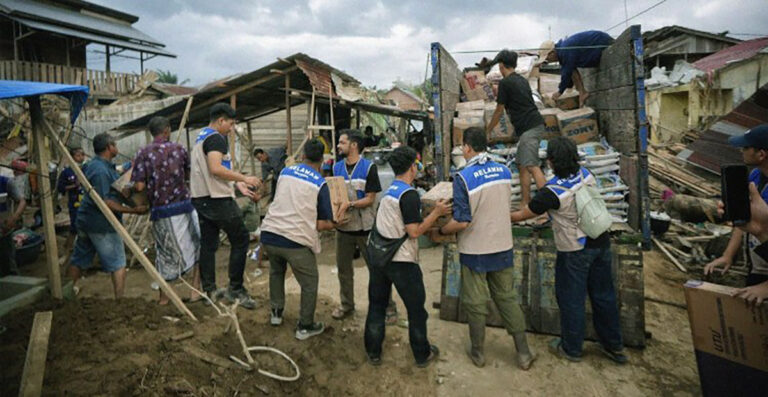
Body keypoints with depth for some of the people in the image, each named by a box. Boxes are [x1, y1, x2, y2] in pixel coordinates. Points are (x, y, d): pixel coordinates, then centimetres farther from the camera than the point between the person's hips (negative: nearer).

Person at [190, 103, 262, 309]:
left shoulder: (200, 136, 21)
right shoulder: (215, 138, -11)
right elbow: (216, 169, -25)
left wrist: (237, 184, 21)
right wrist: (243, 178, -18)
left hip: (201, 198, 10)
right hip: (217, 199, -10)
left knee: (208, 244, 11)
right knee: (240, 239, -2)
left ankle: (209, 290, 17)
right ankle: (235, 289, 1)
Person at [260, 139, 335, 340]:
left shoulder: (285, 171, 9)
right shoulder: (320, 184, -3)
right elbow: (327, 224, -6)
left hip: (269, 234, 5)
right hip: (296, 241, -5)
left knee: (276, 271, 33)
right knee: (309, 284, 16)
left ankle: (276, 313, 42)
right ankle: (305, 327, 25)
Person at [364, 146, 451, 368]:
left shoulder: (389, 191, 12)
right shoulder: (409, 194, -15)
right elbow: (414, 232, -18)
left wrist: (435, 217, 17)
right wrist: (436, 212, -10)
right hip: (401, 261, -7)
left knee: (377, 305, 17)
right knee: (416, 309, 11)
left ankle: (373, 353, 27)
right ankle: (422, 355, 25)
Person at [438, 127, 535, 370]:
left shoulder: (463, 178, -20)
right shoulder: (504, 171, -2)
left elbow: (462, 222, -22)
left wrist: (440, 231, -4)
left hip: (475, 251, -5)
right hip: (503, 247, 5)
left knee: (475, 303, 12)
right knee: (507, 298, 18)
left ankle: (478, 352, 29)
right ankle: (524, 354, 25)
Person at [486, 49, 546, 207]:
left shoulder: (505, 83, -4)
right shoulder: (522, 80, 22)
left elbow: (499, 110, 1)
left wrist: (487, 131, 15)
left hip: (528, 127, -9)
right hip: (536, 124, 9)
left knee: (531, 166, -15)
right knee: (522, 165, 11)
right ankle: (525, 202, 12)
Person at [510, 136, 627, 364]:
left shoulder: (552, 193, -25)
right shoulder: (585, 174, -6)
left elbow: (521, 215, -13)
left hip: (575, 251, -7)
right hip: (601, 243, 7)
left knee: (571, 299, 10)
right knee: (603, 295, 18)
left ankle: (571, 349, 27)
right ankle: (614, 347, 34)